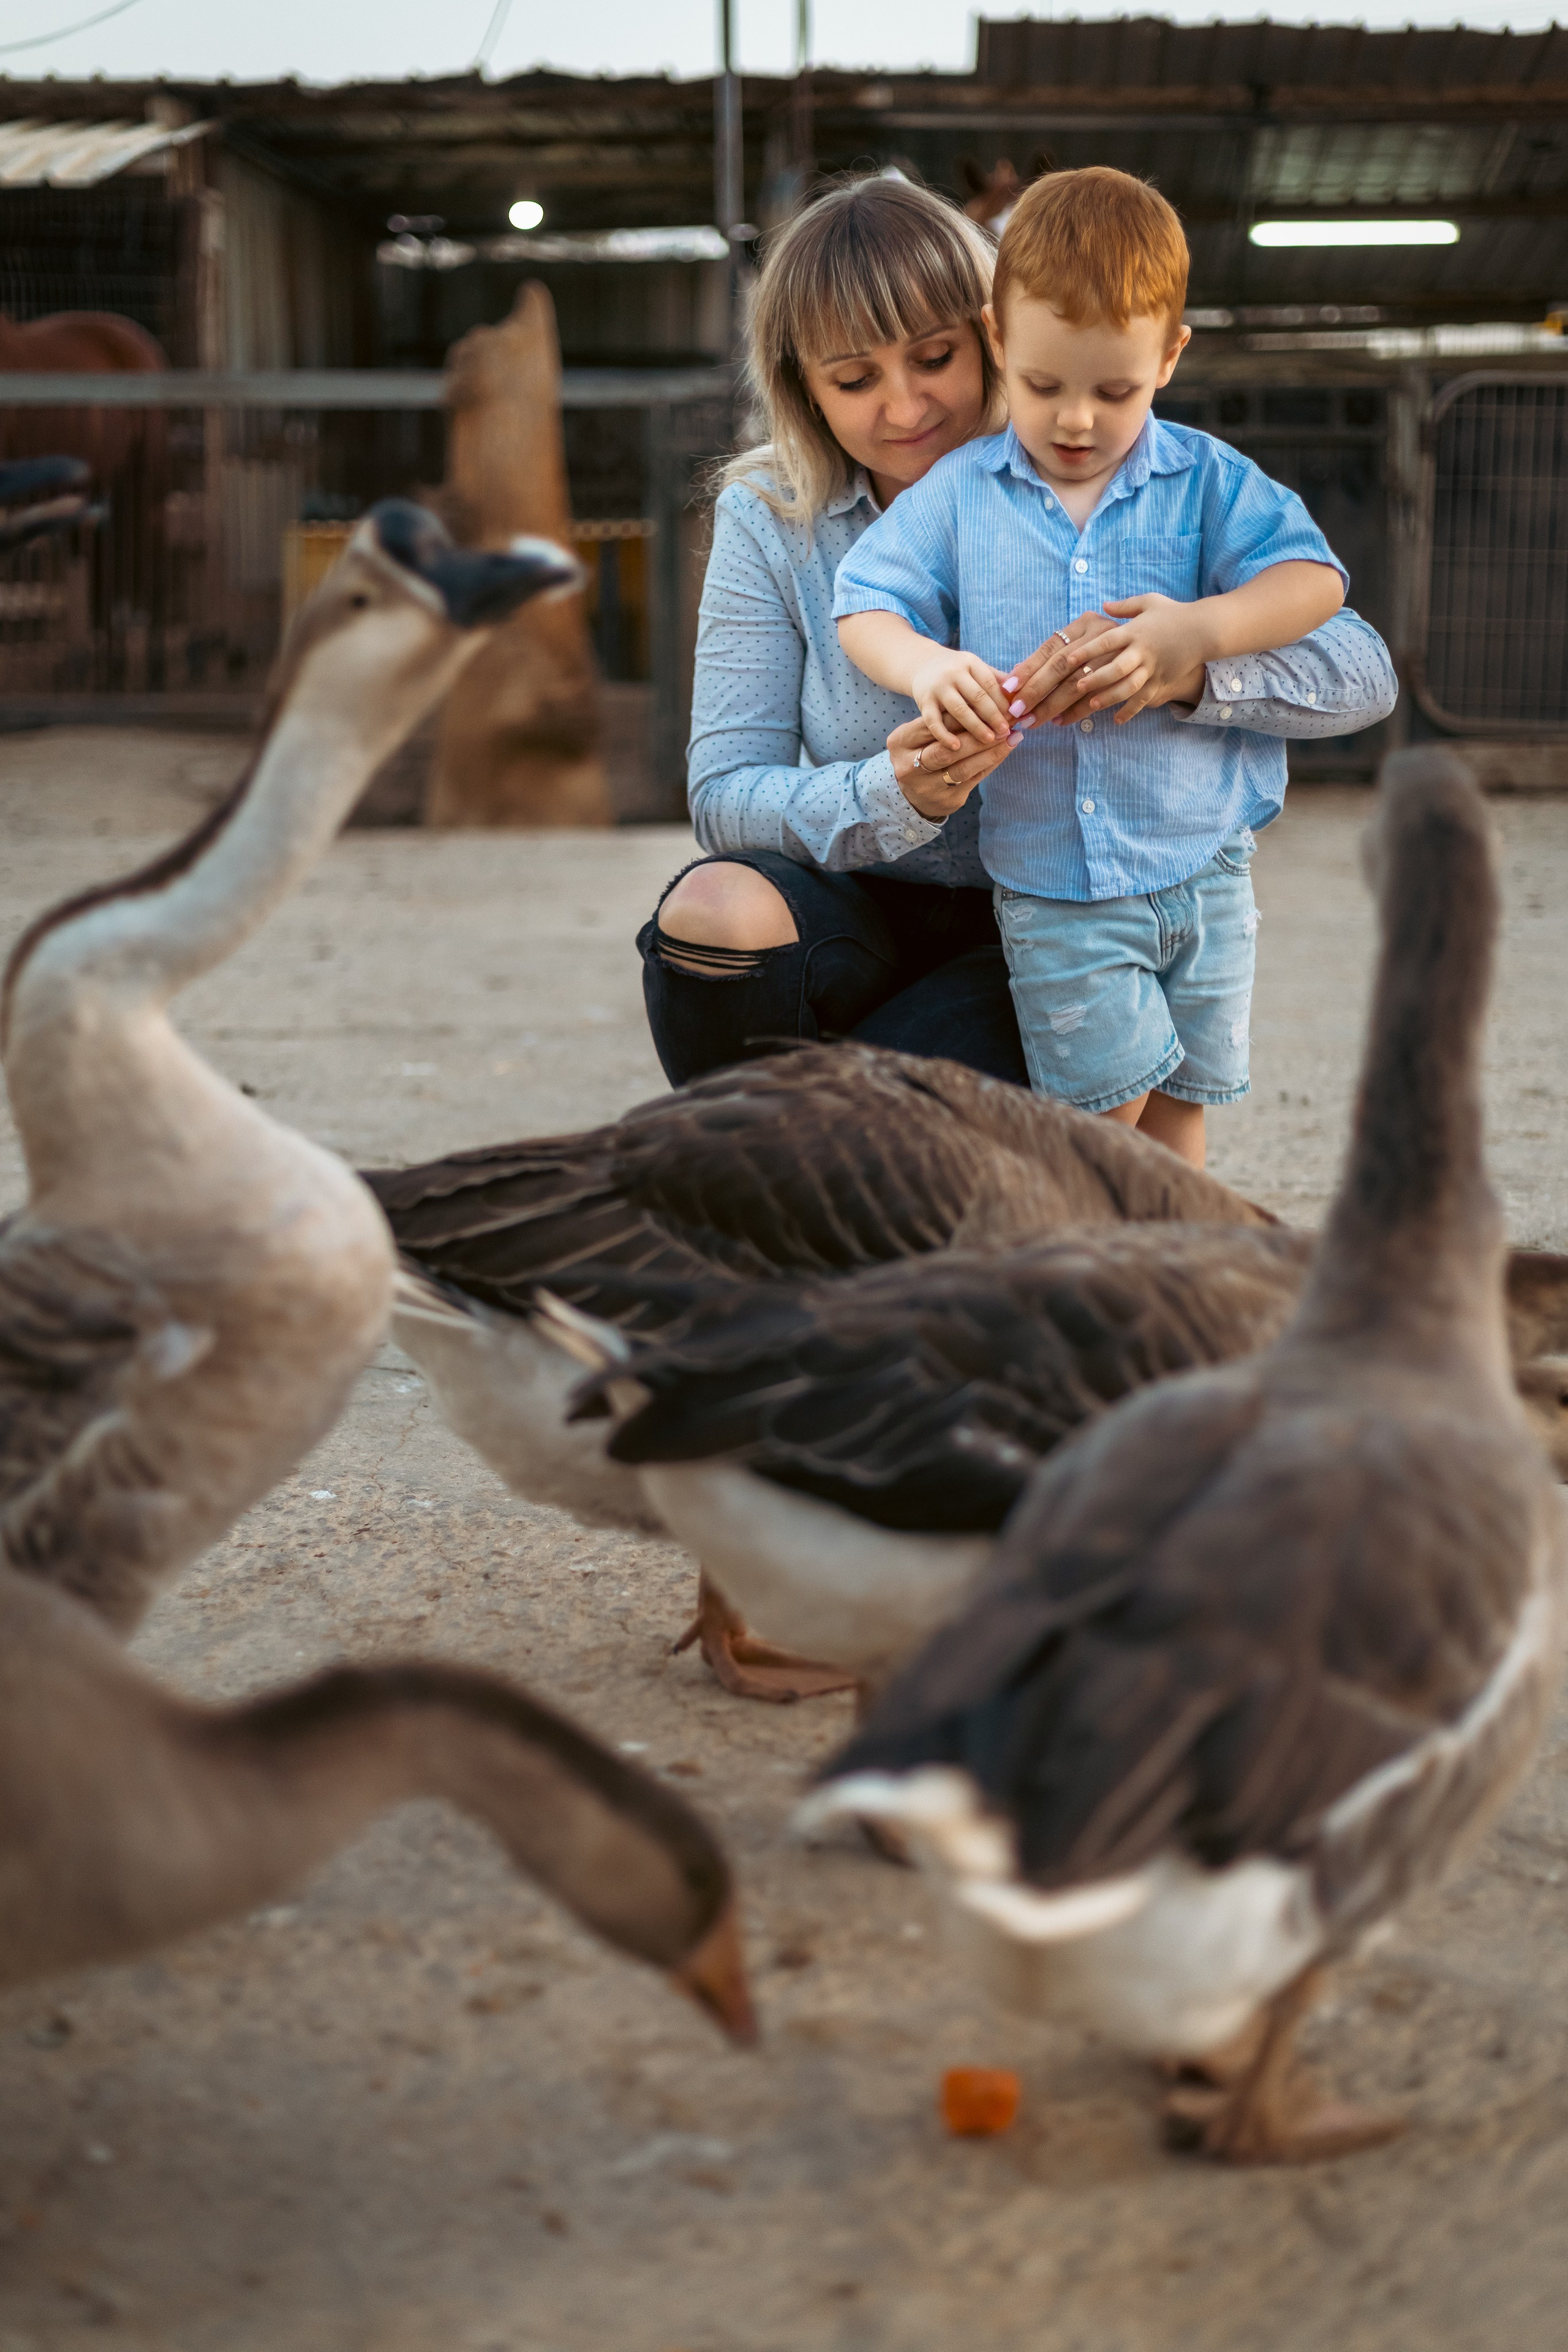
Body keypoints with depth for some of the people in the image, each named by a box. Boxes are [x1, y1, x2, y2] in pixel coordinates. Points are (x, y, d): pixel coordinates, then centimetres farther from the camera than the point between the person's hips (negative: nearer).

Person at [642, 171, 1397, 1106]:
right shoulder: (770, 521, -3)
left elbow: (1361, 672, -18)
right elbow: (725, 797, -10)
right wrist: (894, 795, -32)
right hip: (867, 911, 2)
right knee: (713, 910, -30)